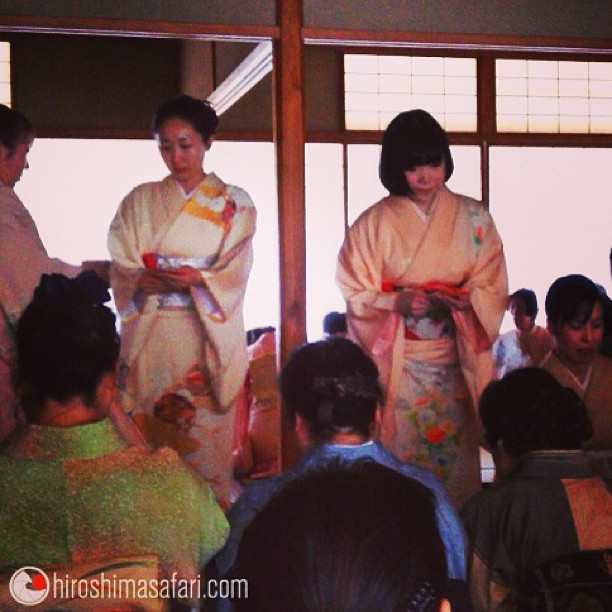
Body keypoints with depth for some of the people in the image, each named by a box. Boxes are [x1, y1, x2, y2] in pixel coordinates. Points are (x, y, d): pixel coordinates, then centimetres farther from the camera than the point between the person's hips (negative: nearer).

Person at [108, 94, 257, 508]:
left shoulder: (234, 204, 7)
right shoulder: (140, 201, 11)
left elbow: (233, 274, -2)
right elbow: (123, 269, 2)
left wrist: (197, 280, -22)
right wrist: (155, 279, -18)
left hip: (208, 335, -1)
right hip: (151, 337, 1)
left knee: (207, 438, -2)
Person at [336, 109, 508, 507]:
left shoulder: (473, 218, 4)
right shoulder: (375, 223, -1)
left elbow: (494, 289, 5)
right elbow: (356, 295, -1)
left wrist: (466, 300, -16)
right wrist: (398, 302, -19)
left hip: (456, 362, 2)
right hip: (397, 364, -1)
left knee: (456, 458, 3)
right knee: (400, 460, -1)